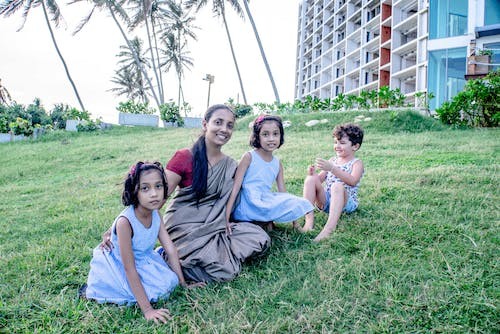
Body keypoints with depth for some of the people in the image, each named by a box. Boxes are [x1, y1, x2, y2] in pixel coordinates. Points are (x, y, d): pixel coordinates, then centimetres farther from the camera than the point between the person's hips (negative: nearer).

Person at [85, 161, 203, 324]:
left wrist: (183, 283, -4)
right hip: (117, 266, -5)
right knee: (159, 290, -19)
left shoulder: (156, 214, -13)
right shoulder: (125, 222, -34)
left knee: (170, 281, -11)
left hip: (143, 259, 5)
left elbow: (170, 249, -8)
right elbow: (130, 269, -31)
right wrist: (147, 309, -32)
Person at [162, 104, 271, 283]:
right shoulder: (185, 157, -12)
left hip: (214, 226, 6)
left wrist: (224, 222, -6)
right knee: (225, 271, -22)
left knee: (261, 239, -5)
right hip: (184, 227, -6)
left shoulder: (230, 166, 6)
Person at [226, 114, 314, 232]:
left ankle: (268, 221, -1)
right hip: (248, 205, -7)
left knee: (301, 204, -6)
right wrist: (226, 217, -19)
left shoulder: (278, 163, 8)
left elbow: (282, 192, 10)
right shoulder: (249, 157, -7)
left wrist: (294, 221, 6)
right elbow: (236, 186, -11)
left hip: (267, 202, 7)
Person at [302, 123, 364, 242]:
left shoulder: (357, 163, -1)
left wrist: (332, 168, -32)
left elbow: (352, 181, -22)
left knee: (337, 186, -37)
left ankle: (329, 228, -50)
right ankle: (309, 220, -28)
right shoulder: (332, 160, 16)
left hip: (346, 202, -5)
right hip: (326, 200, 5)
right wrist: (312, 173, -12)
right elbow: (319, 179, 12)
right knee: (310, 179, -18)